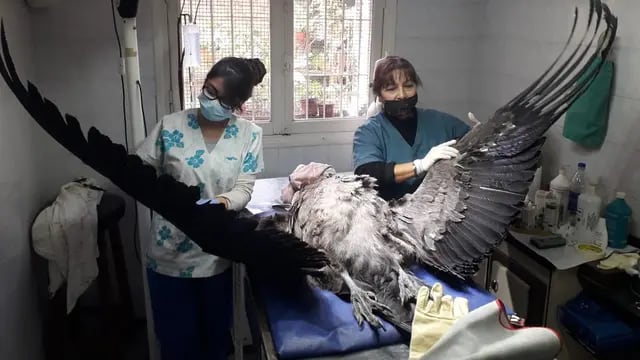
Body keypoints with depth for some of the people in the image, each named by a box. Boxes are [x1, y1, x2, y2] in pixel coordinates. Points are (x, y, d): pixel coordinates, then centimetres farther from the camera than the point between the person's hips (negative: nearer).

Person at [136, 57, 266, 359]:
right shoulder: (171, 125, -6)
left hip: (217, 255, 1)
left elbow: (243, 190, -9)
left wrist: (219, 203, -30)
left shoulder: (249, 135, -4)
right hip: (168, 255, 0)